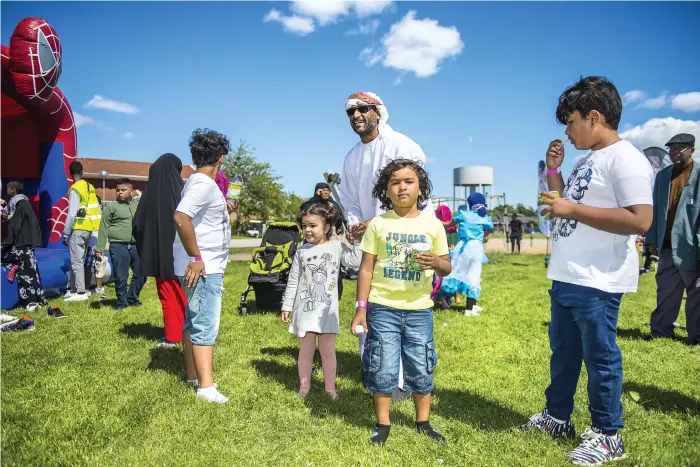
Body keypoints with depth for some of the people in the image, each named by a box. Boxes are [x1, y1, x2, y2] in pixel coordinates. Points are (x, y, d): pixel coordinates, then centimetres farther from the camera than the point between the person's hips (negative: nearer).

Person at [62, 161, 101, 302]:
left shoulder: (75, 189, -10)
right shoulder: (90, 187, 12)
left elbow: (72, 214, -15)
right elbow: (98, 210, 10)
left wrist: (65, 233, -10)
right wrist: (96, 227, 16)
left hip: (79, 228, -8)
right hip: (89, 228, 8)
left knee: (77, 261, -3)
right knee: (80, 260, 15)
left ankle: (80, 292, -2)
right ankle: (75, 289, 21)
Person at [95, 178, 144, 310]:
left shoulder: (138, 205, 14)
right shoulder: (111, 207, 2)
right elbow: (103, 229, 0)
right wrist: (100, 248, -5)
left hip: (136, 246, 4)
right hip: (119, 246, -4)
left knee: (140, 274, 7)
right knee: (121, 277, 1)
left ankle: (132, 298, 25)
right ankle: (122, 301, 17)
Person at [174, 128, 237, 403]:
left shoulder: (198, 182, 14)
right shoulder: (204, 184, -17)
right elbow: (181, 218, -31)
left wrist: (225, 211, 22)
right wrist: (196, 258, -26)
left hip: (204, 267, 10)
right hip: (203, 268, -10)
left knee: (194, 321, 16)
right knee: (206, 326, -5)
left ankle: (193, 376, 28)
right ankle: (206, 386, 2)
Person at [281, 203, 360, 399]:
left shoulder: (337, 247, -1)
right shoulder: (301, 252, 3)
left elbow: (356, 262, -13)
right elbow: (293, 281, 6)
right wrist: (286, 306, 6)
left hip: (327, 308, -1)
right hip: (305, 308, 2)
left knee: (327, 350, 6)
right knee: (306, 350, 10)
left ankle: (330, 388, 18)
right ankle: (304, 387, 22)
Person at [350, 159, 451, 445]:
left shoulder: (433, 224, 1)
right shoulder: (378, 224, -1)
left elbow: (446, 269, 5)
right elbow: (366, 268, 0)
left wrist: (437, 263, -19)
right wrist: (361, 308, -4)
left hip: (419, 309, 1)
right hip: (382, 308, -1)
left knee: (421, 368, 10)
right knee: (382, 368, 5)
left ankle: (423, 421, 30)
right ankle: (382, 424, 23)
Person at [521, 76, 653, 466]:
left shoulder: (625, 159, -14)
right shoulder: (586, 161, 14)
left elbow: (640, 220, -24)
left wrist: (572, 209, -23)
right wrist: (554, 172, 11)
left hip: (597, 283, -10)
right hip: (566, 277, 10)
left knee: (600, 356, 4)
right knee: (563, 351, 19)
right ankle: (557, 418, 36)